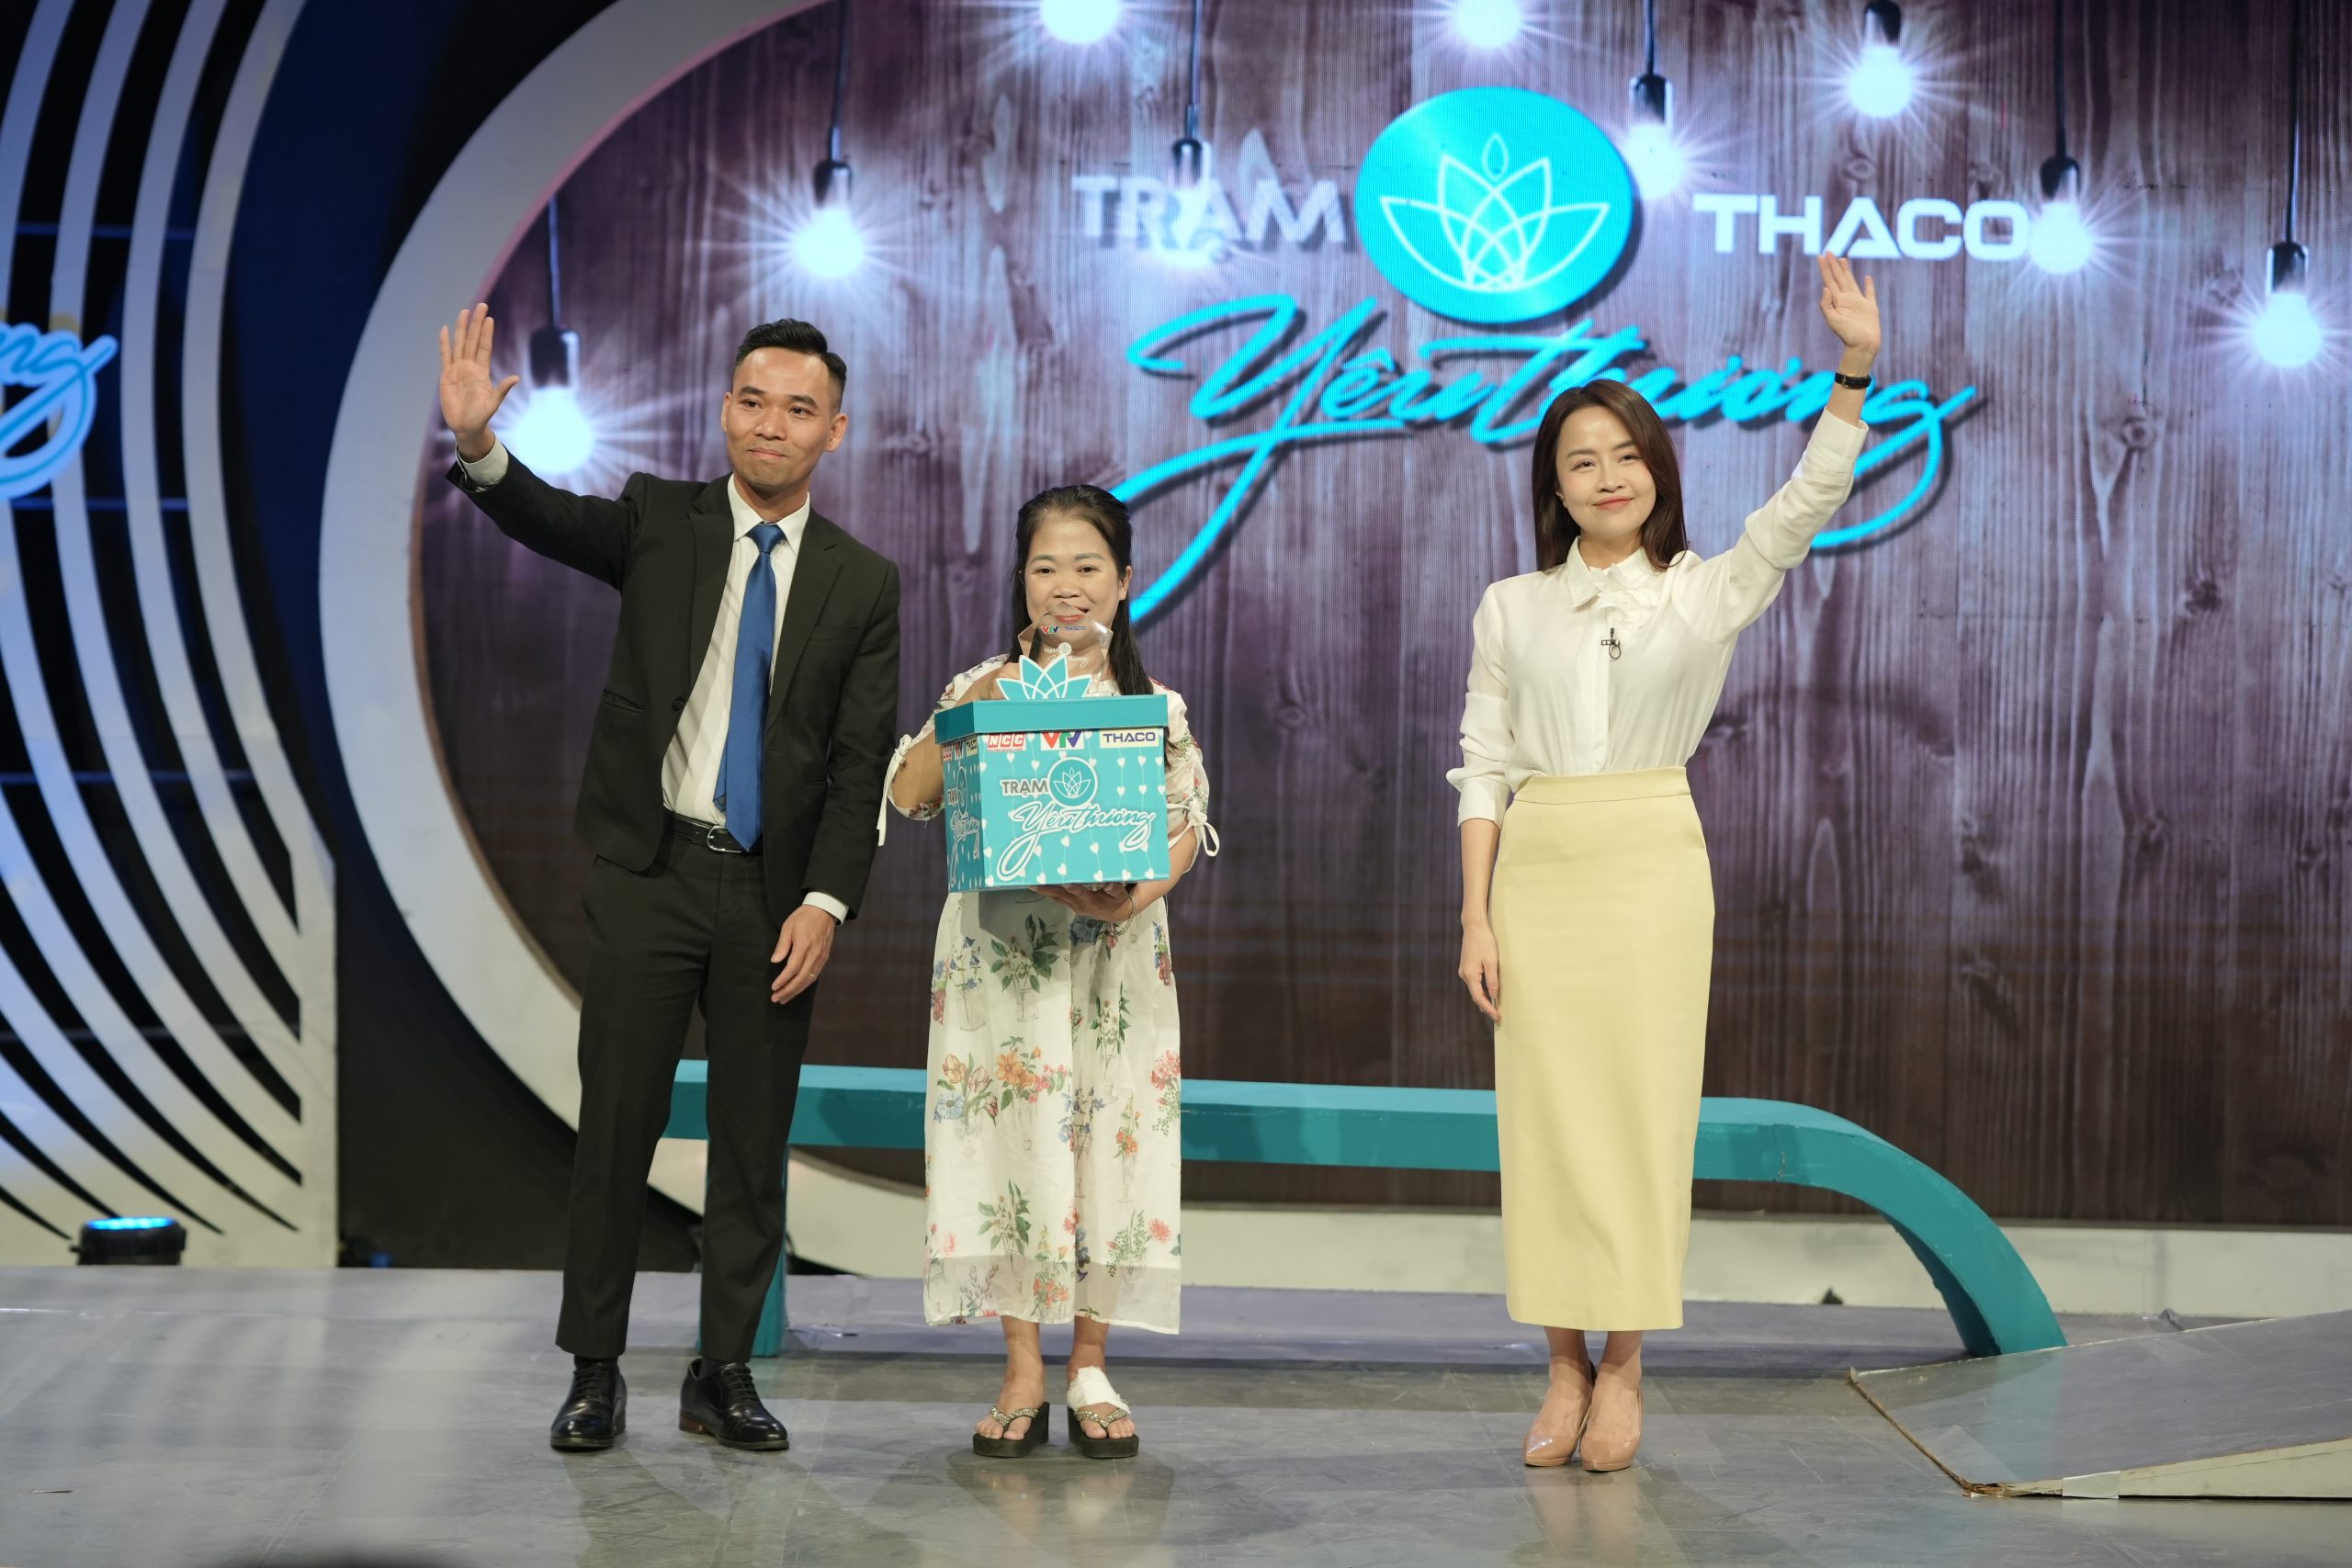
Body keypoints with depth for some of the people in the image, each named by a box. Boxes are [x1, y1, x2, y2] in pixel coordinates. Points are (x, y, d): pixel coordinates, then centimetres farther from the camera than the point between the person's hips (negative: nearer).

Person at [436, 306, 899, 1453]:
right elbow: (550, 520, -14)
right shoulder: (660, 520, 4)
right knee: (616, 1126, 2)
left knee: (754, 1142, 7)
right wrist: (478, 443, -34)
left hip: (774, 893, 2)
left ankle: (723, 1376, 18)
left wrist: (825, 902, -9)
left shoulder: (863, 584, 5)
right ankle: (594, 1372, 14)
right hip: (650, 873, -1)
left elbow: (862, 763, 1)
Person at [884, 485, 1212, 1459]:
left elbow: (1188, 824, 0)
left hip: (1115, 952, 0)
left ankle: (1090, 1370, 13)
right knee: (1010, 1134, 0)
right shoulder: (981, 689, 6)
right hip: (999, 950, 0)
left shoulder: (1154, 705, 7)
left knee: (1108, 1136, 1)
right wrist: (961, 717, -15)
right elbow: (908, 796, -1)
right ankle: (1023, 1372, 10)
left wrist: (1136, 897, -17)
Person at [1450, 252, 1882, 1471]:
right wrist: (1477, 917, -1)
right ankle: (1566, 1369, 13)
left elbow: (1808, 503, -10)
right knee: (1546, 1118, 2)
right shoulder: (1511, 608, 8)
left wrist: (1856, 368, -23)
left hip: (1653, 867, -1)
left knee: (1641, 1110, 0)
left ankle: (1623, 1369, 12)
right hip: (1538, 873, 1)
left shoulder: (1706, 593, 5)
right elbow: (1483, 767, 6)